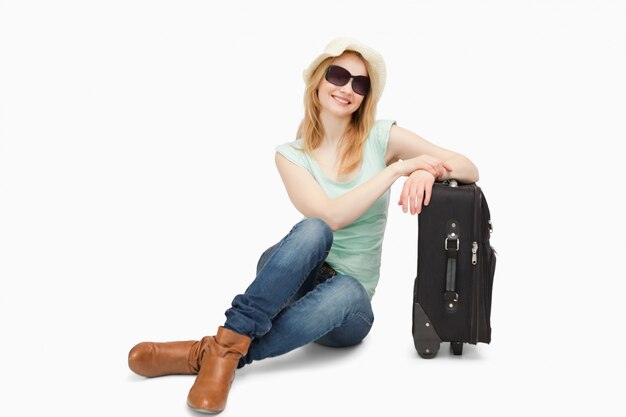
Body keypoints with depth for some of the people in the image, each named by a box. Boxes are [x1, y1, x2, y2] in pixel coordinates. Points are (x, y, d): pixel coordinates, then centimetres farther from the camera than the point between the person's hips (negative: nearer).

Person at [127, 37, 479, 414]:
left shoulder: (381, 136, -1)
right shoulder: (292, 154, -2)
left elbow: (471, 171, -3)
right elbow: (330, 217, -19)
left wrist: (425, 171, -24)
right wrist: (397, 168, -23)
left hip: (352, 298, 1)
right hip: (292, 278, -1)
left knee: (345, 294, -38)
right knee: (312, 231, -36)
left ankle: (204, 356, -32)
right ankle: (227, 346, -33)